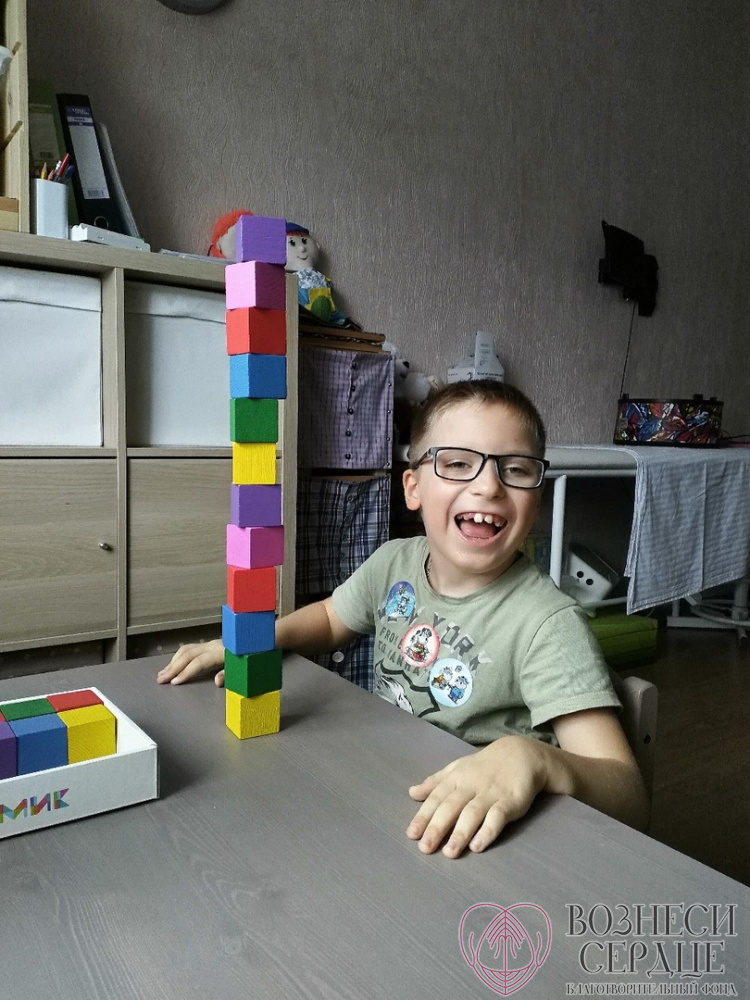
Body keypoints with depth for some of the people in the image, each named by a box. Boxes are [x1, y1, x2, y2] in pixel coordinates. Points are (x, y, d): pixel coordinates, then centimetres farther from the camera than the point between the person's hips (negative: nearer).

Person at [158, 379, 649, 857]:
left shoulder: (549, 624, -24)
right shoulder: (394, 563, -5)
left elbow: (631, 800, -27)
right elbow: (330, 618, 16)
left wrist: (532, 758, -47)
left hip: (466, 843, -5)